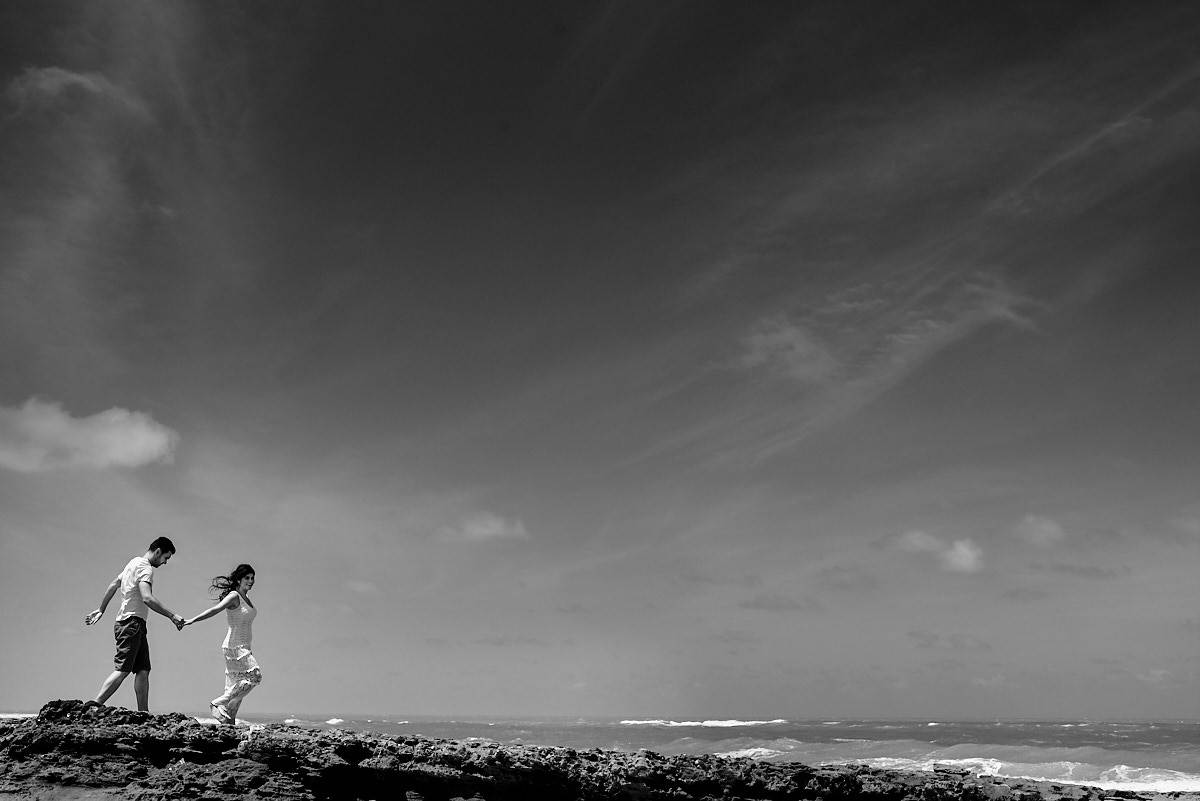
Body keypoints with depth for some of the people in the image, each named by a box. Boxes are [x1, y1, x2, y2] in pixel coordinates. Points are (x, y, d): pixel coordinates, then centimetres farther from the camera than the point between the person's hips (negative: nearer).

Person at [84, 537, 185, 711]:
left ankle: (143, 714, 5)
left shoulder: (134, 562, 19)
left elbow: (112, 586, 27)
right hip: (132, 623, -10)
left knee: (143, 670, 6)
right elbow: (147, 598, -26)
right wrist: (172, 616, -24)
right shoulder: (145, 568, -12)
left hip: (136, 626, 10)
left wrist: (101, 610, 35)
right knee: (122, 670, -13)